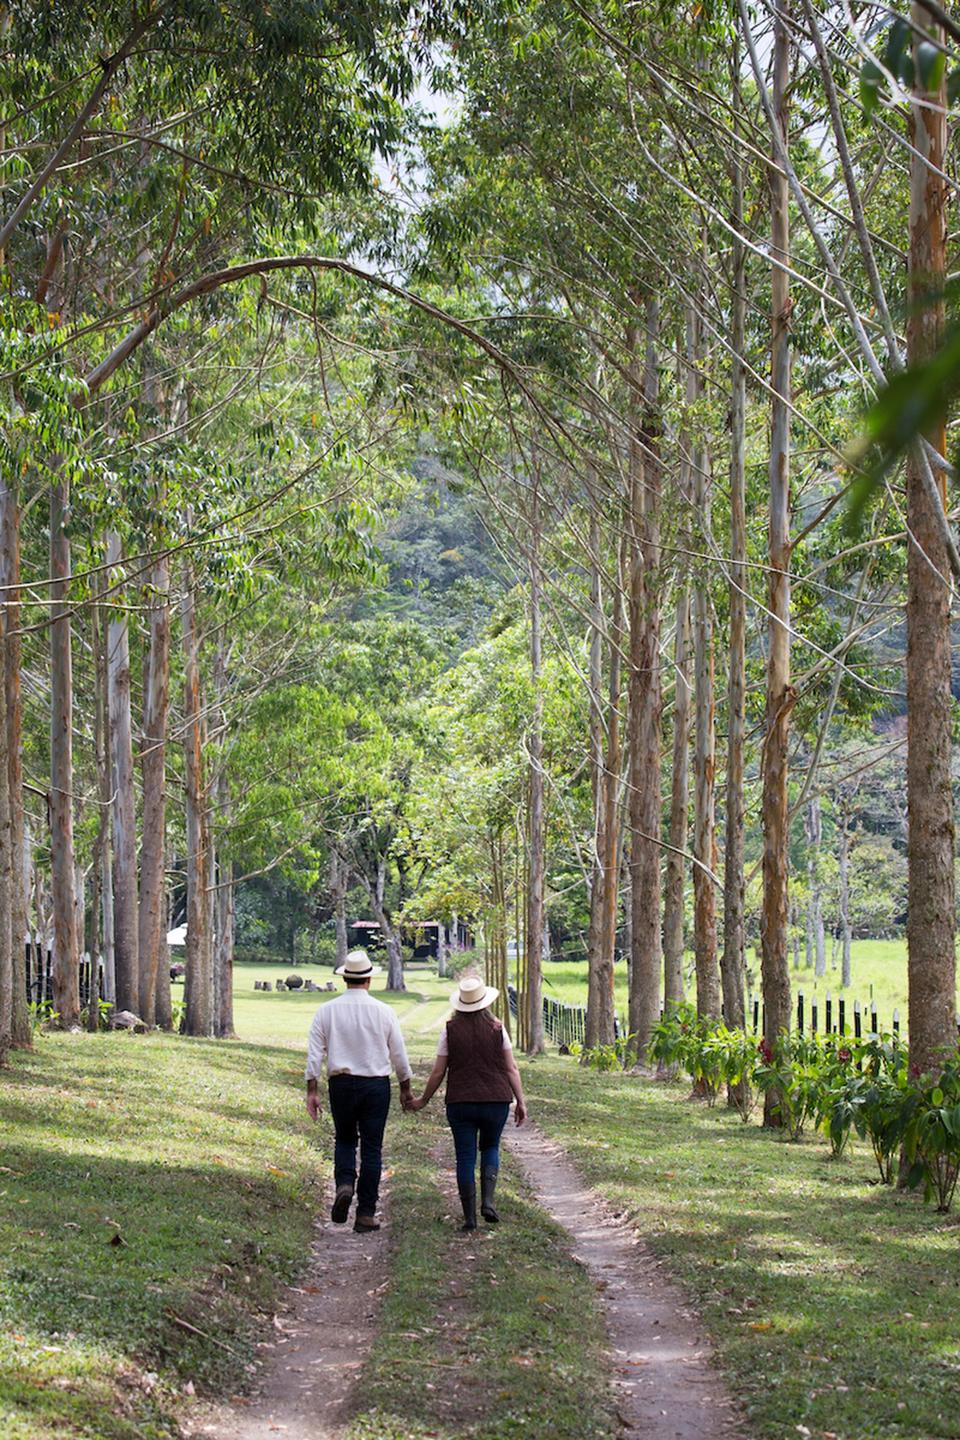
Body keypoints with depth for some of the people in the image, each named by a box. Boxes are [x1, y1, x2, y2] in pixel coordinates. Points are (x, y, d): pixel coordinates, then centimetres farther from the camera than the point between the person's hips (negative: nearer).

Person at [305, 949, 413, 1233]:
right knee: (371, 1148, 5)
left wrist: (312, 1092, 2)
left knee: (344, 1140, 19)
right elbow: (399, 1054, 3)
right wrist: (405, 1088, 16)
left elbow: (315, 1053, -3)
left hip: (341, 1084, 1)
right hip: (376, 1085, -1)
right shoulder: (384, 1012, -3)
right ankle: (366, 1214, 4)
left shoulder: (326, 1011, -2)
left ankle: (344, 1184, -8)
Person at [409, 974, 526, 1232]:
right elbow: (511, 1069, -1)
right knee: (490, 1148, 21)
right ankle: (488, 1201, 2)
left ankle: (469, 1217, 2)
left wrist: (423, 1101, 13)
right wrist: (521, 1102, 6)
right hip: (496, 1100, 1)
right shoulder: (496, 1029, -1)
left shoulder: (450, 1029, -2)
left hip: (460, 1102, -1)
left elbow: (438, 1072, 0)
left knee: (465, 1158, 5)